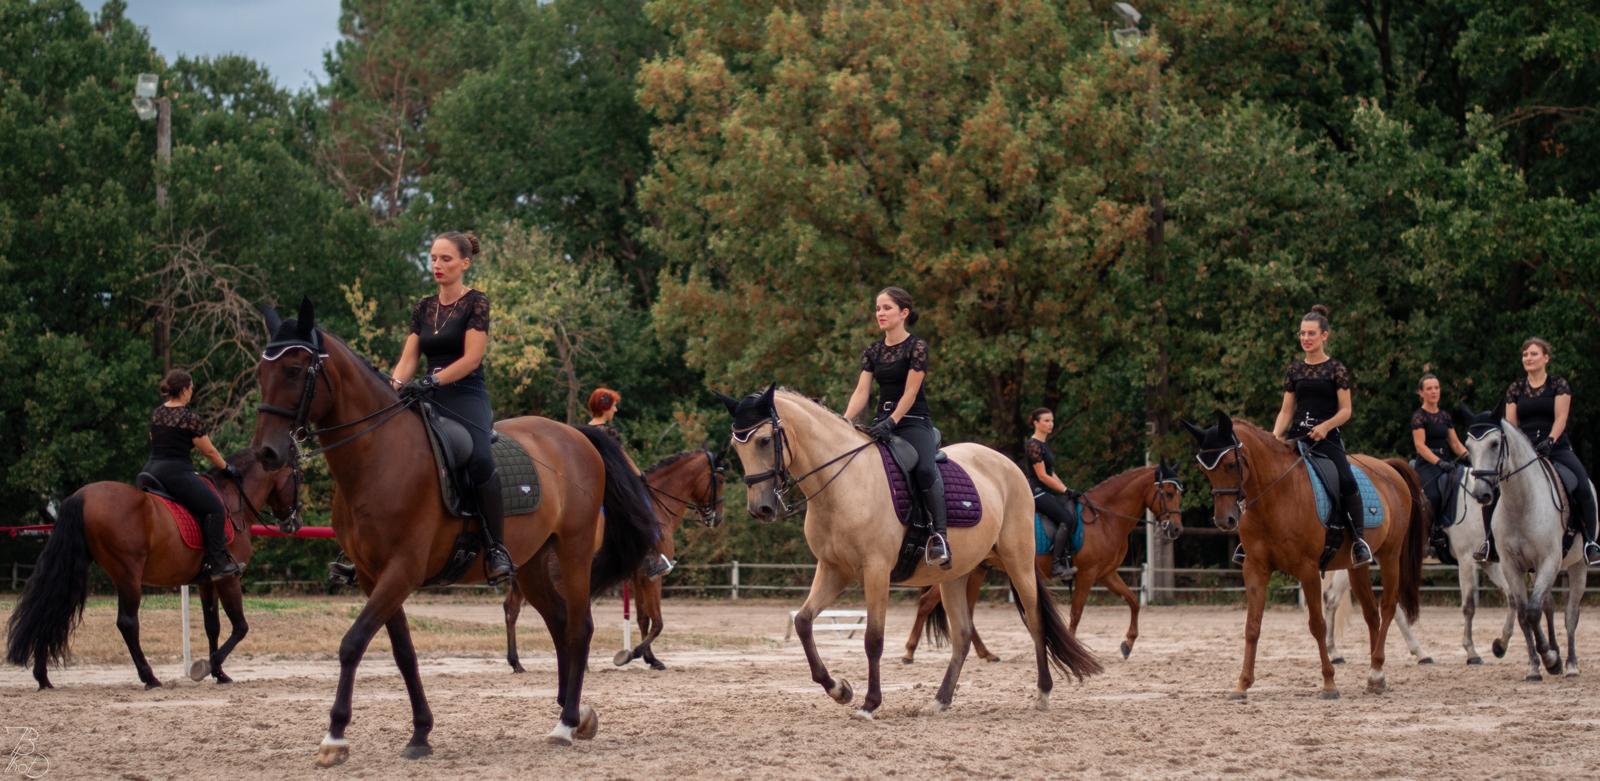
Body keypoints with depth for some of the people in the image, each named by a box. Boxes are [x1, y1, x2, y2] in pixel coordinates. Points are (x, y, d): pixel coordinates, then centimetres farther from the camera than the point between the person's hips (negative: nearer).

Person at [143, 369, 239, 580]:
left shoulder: (157, 413, 13)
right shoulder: (189, 418, -9)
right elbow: (209, 452, -3)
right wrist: (226, 468, 13)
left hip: (151, 469, 8)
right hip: (176, 473, -8)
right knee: (215, 508, -7)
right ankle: (216, 563, -14)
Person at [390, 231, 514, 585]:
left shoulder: (476, 303, -1)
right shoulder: (424, 309, 17)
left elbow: (471, 358, -11)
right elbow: (408, 359, 11)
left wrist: (431, 381, -23)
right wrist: (392, 386, -10)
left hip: (466, 397, -7)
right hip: (429, 400, 7)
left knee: (479, 459, -33)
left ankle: (497, 548, -27)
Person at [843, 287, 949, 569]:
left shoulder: (917, 347, -4)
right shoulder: (873, 352, 12)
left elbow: (910, 392, -11)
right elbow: (861, 392, 4)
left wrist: (891, 423, -22)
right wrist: (845, 421, -13)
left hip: (914, 422, -6)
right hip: (882, 422, 6)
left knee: (924, 469, -32)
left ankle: (939, 535, -30)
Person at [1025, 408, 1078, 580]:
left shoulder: (1044, 445, 19)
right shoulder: (1033, 445, -12)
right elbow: (1042, 476, -16)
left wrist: (1065, 489, 12)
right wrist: (1064, 490, -11)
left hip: (1047, 492, 9)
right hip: (1037, 492, -9)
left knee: (1074, 517, -7)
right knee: (1067, 519, -21)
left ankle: (1067, 562, -14)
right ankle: (1057, 566, -21)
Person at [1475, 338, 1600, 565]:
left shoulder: (1558, 384, 3)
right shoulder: (1515, 389, 12)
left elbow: (1560, 418, -5)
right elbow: (1510, 423, 8)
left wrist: (1549, 441, -21)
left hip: (1555, 447, -3)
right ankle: (1489, 542, -3)